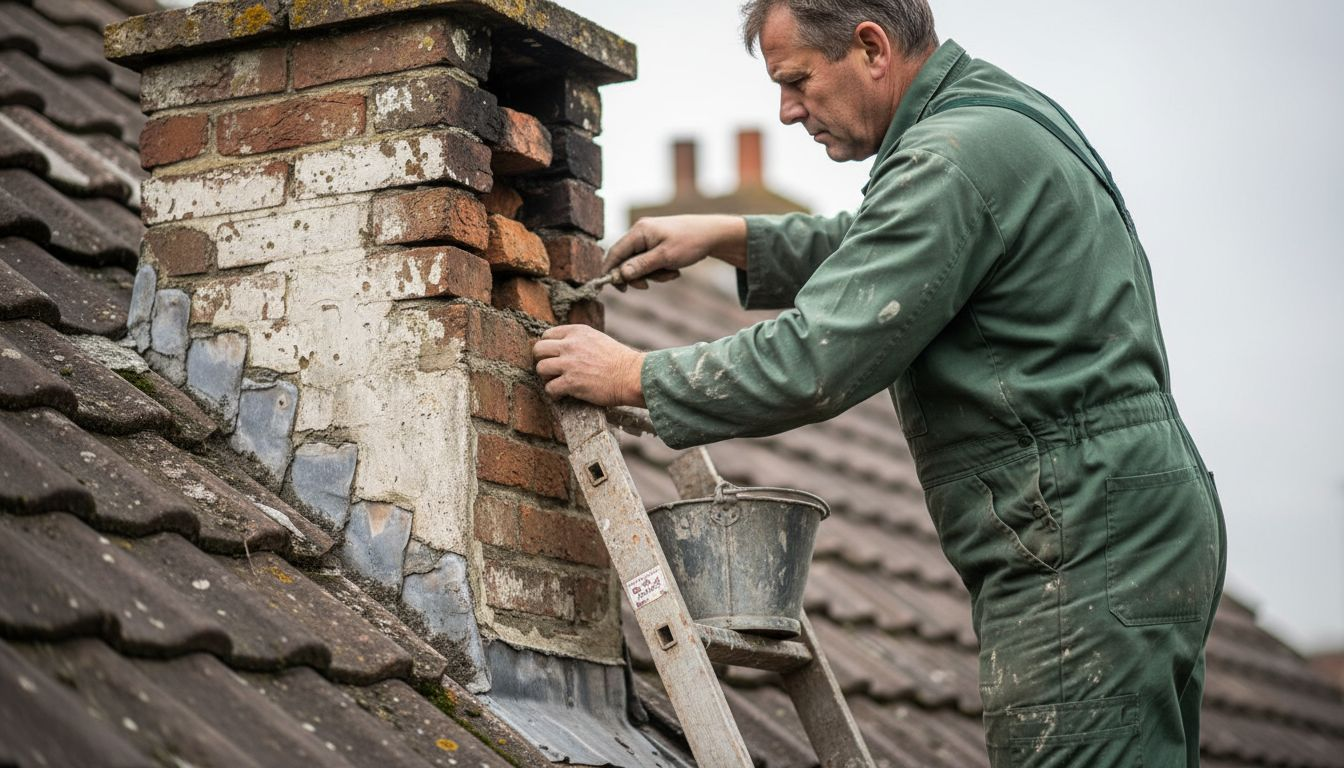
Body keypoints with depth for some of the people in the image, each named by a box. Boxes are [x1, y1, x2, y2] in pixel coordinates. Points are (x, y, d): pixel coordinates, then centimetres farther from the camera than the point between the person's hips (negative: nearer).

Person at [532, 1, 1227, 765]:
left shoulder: (956, 157, -16)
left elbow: (817, 360, -19)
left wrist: (635, 377, -7)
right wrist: (730, 237, 22)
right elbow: (874, 257, 33)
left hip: (1084, 556, -11)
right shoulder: (1007, 114, 17)